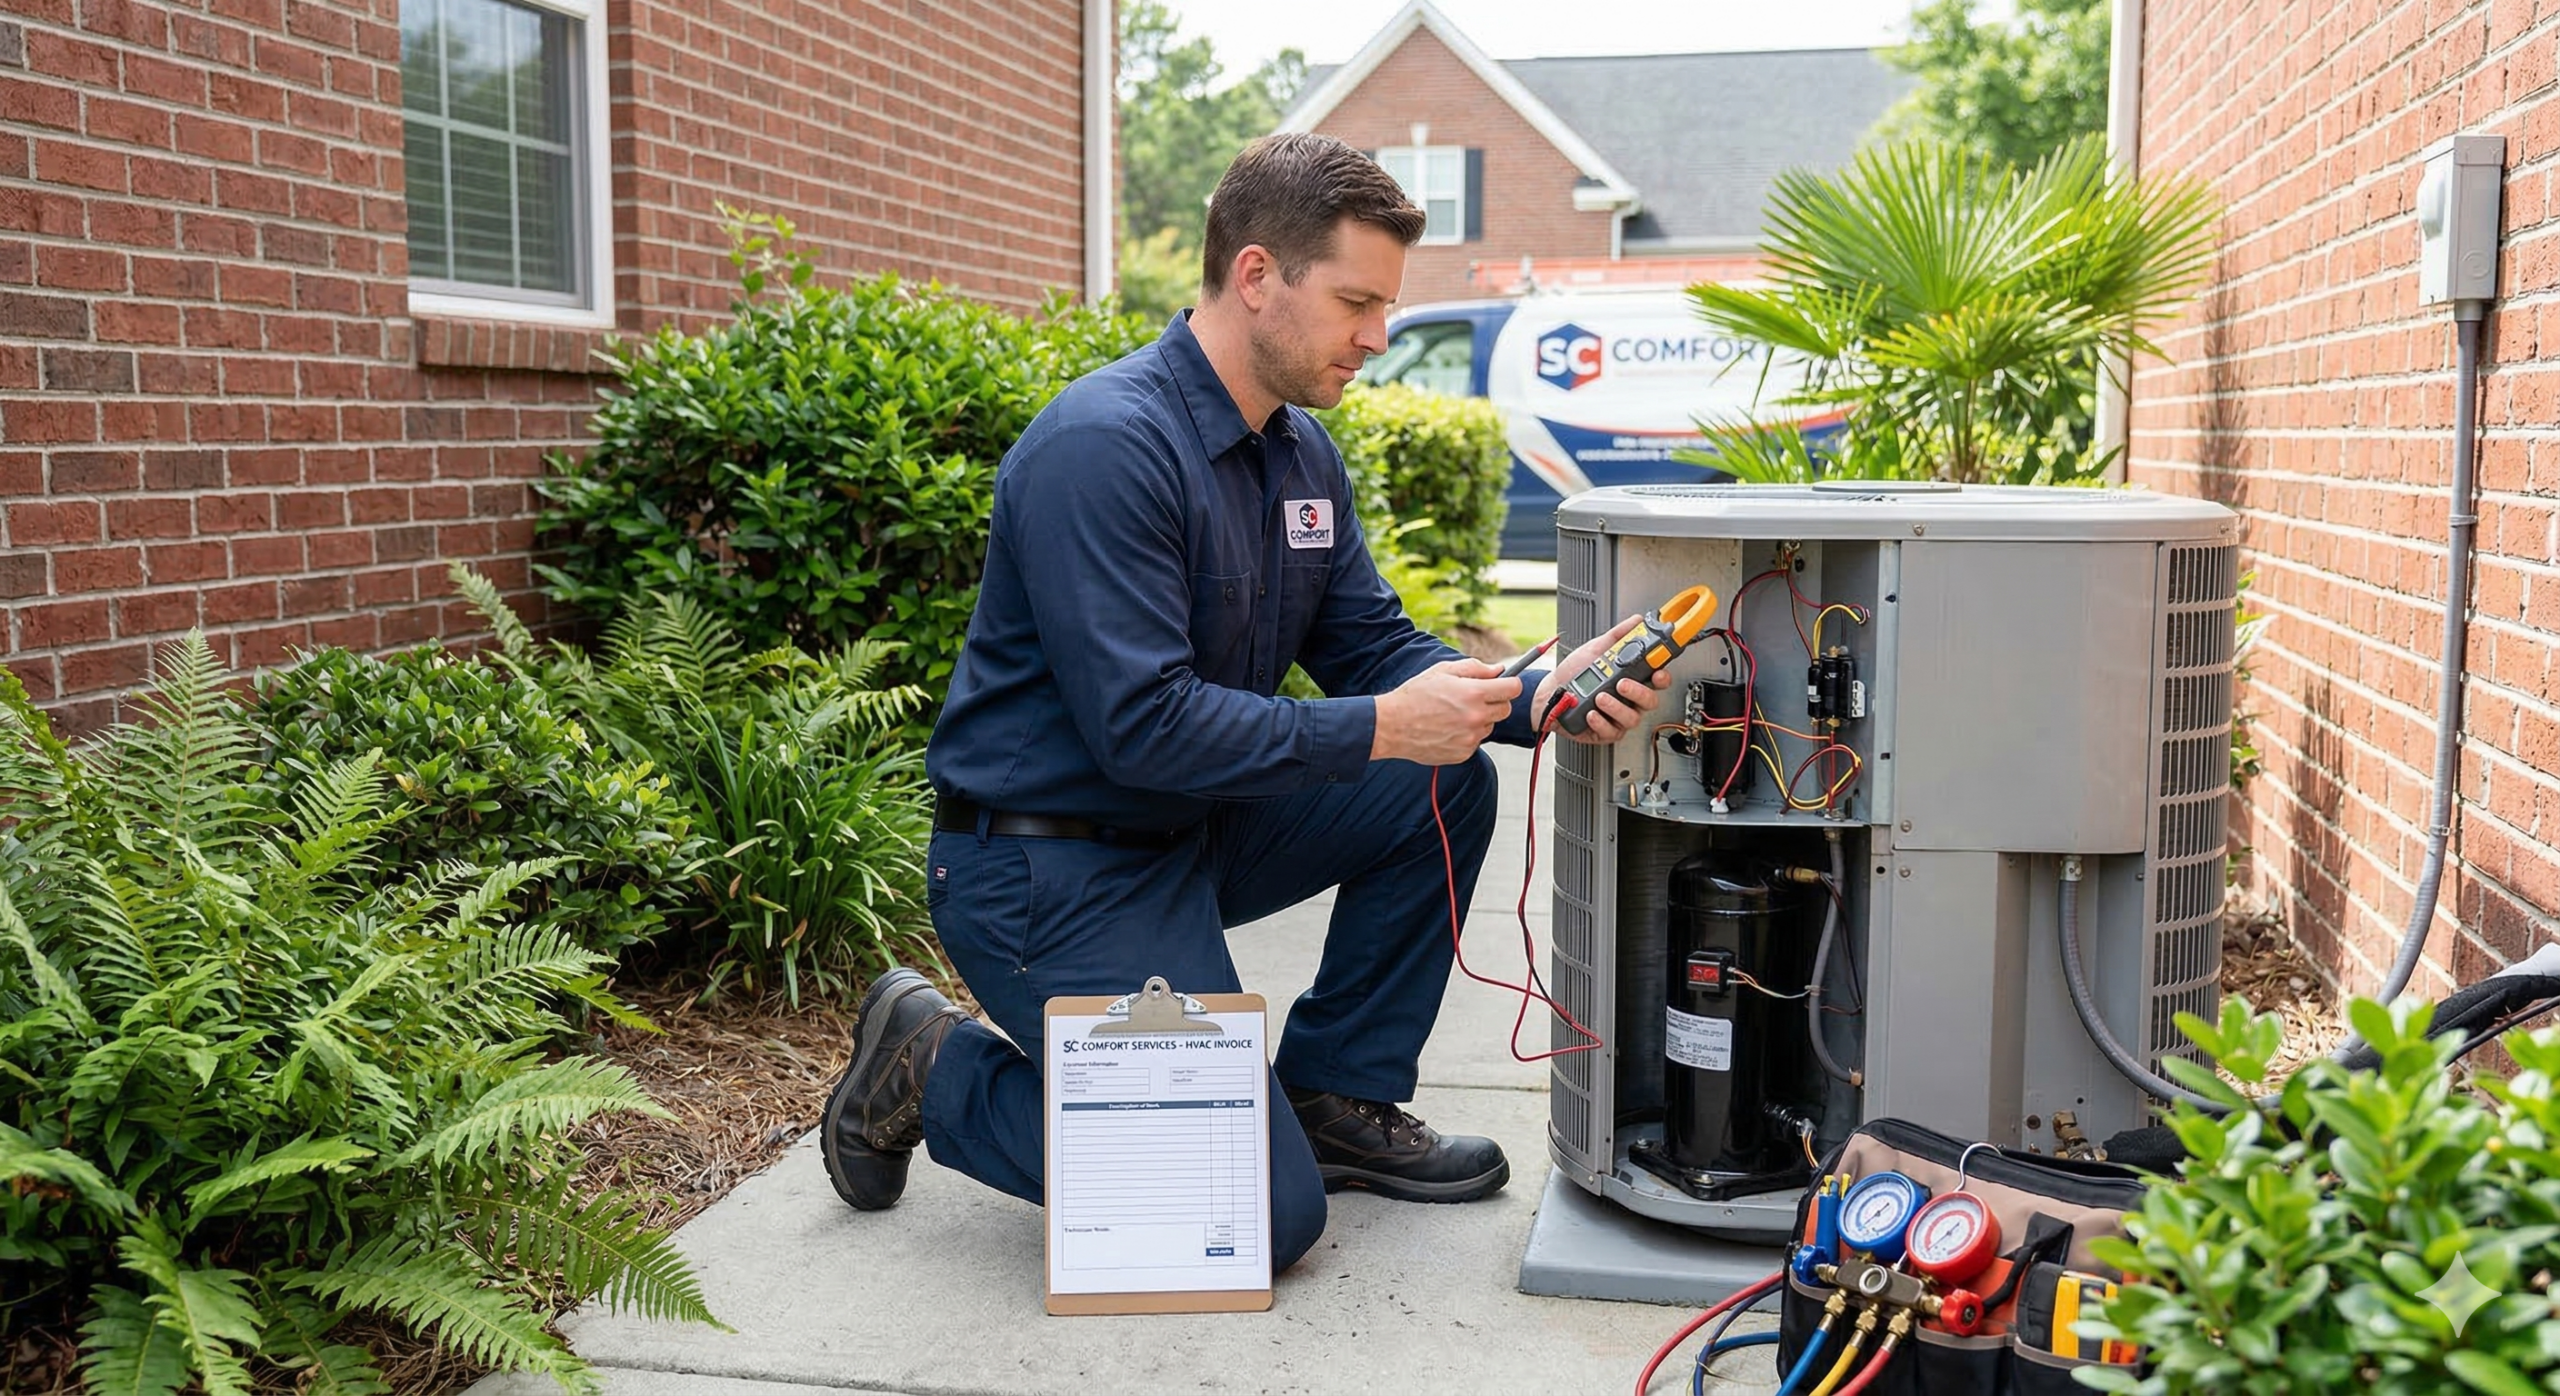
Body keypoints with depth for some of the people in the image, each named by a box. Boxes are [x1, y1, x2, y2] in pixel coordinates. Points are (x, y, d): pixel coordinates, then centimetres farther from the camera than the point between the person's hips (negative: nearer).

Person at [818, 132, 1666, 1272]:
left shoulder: (1301, 450, 6)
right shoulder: (1107, 446, -23)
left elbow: (1372, 645, 7)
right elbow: (1143, 725, -28)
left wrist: (1530, 697, -10)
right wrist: (1381, 728, -24)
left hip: (1193, 833, 9)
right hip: (1048, 869, -9)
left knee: (1446, 787, 1)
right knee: (1266, 1214, -10)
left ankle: (1335, 1101, 14)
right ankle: (936, 1070, 6)